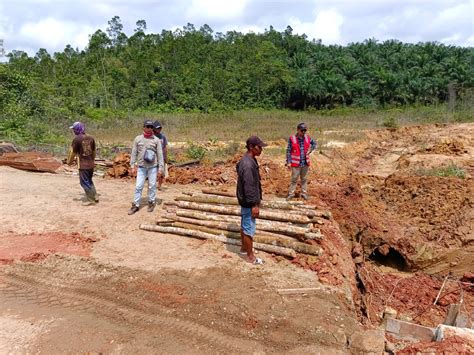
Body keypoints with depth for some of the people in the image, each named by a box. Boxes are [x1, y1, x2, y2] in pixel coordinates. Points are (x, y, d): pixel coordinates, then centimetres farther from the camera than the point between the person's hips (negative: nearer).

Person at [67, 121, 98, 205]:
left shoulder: (77, 139, -14)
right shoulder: (91, 138, 5)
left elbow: (72, 152, -7)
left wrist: (69, 161, 9)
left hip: (83, 165, -7)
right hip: (91, 164, 7)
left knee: (85, 182, 5)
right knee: (89, 181, 21)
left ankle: (91, 200, 9)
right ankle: (95, 197, 23)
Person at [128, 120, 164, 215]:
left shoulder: (156, 140, 1)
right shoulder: (138, 139, 3)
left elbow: (160, 154, 1)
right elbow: (134, 153, 6)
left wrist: (160, 168, -4)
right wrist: (133, 166, 0)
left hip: (153, 167, -1)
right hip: (141, 167, 1)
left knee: (152, 186, 7)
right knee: (138, 186, 1)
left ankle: (151, 203, 21)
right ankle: (135, 205, 9)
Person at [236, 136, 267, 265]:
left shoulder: (248, 160, 6)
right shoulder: (248, 164, -27)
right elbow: (249, 187, -26)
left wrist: (255, 201, 22)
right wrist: (254, 205, -21)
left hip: (245, 201, 10)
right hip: (249, 202, -10)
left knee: (244, 225, 22)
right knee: (249, 228, 2)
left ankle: (244, 248, 39)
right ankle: (250, 256, 14)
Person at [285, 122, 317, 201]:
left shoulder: (308, 138, 1)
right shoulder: (292, 139, -10)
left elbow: (314, 144, 20)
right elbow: (288, 151, -7)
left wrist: (310, 150, 3)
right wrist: (288, 162, -10)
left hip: (305, 163, 4)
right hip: (296, 163, -4)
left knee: (304, 179, 14)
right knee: (294, 179, 3)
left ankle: (304, 193, 26)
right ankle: (291, 193, 14)